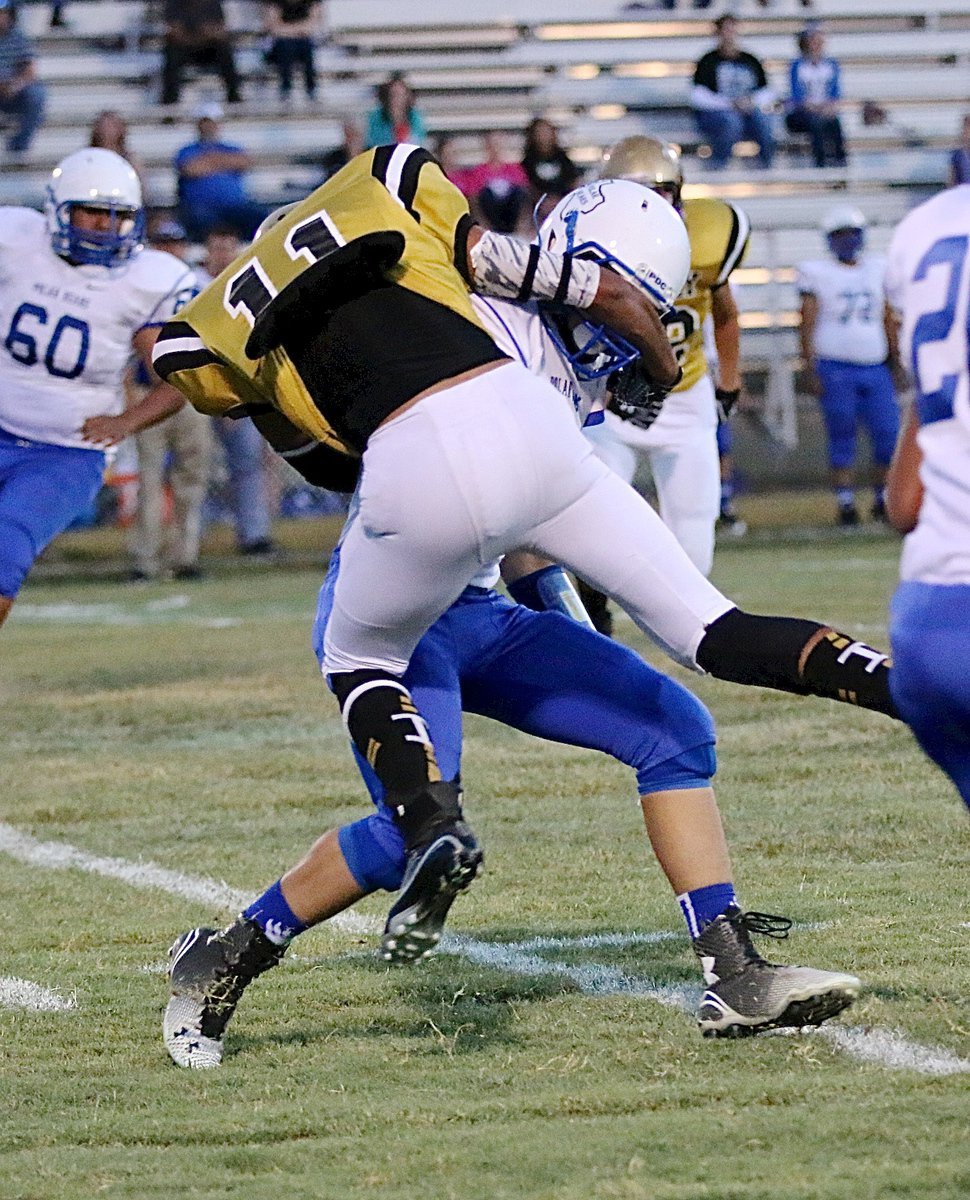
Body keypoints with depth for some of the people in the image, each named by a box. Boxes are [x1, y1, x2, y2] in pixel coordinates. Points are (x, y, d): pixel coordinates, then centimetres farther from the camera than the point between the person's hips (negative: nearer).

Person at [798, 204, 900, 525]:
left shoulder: (877, 270, 12)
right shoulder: (816, 273, 0)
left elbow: (888, 321, 17)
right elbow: (808, 325, -2)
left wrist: (895, 363, 14)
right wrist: (811, 370, -9)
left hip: (875, 367, 4)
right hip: (835, 369, -4)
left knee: (889, 435, -3)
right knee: (842, 439, -1)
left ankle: (883, 500, 11)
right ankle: (845, 503, 5)